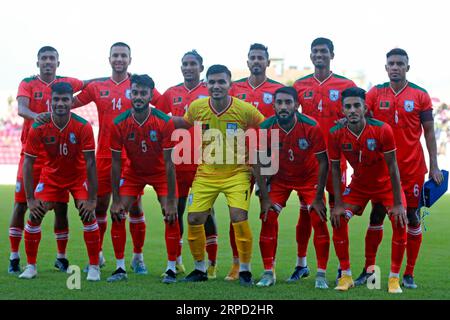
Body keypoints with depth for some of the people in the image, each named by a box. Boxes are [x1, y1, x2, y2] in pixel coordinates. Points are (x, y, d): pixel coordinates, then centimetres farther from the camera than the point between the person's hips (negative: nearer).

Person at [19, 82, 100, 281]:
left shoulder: (83, 127, -25)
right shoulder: (38, 128, -21)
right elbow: (28, 163, -14)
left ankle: (94, 267, -4)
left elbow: (90, 162, -21)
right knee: (35, 216, -8)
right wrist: (30, 199, -18)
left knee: (88, 214, -16)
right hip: (51, 176, 2)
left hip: (79, 176, -1)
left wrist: (92, 199, -23)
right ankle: (31, 266, 7)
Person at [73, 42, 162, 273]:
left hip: (132, 156, -2)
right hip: (104, 156, 2)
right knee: (100, 206, 6)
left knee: (134, 206, 0)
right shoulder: (97, 87, 9)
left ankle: (138, 257, 11)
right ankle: (97, 254, 20)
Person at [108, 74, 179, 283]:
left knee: (171, 217, -13)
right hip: (133, 172, 2)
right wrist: (115, 200, -15)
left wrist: (171, 202, -23)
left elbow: (169, 163, -22)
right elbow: (116, 163, -13)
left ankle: (171, 268, -2)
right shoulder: (119, 124, -21)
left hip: (160, 172, -2)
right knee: (117, 215, -8)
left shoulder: (164, 122, -26)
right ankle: (120, 268, 3)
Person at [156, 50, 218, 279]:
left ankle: (212, 263, 7)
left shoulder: (210, 93, 0)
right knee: (176, 211, 7)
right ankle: (176, 262, 18)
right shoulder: (171, 94, 9)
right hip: (177, 163, 3)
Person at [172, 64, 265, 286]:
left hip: (236, 173, -3)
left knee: (239, 218, -17)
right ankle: (200, 268, 21)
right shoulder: (196, 107, -7)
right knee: (193, 219, -1)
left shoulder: (245, 110, -15)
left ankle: (245, 270, 3)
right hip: (206, 173, 3)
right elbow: (184, 123, 15)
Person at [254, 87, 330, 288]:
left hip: (309, 178, -1)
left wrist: (318, 198, -17)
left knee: (319, 220, -12)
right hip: (279, 178, 1)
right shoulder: (265, 128, -22)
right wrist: (265, 197, -14)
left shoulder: (311, 127, -26)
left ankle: (321, 275, -2)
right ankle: (268, 273, 2)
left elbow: (323, 162, -17)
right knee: (268, 220, -10)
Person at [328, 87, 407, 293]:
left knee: (400, 221, -19)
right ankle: (346, 275, 0)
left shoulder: (382, 130, -27)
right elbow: (335, 169, -9)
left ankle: (394, 278, -6)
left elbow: (392, 167, -21)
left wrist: (397, 203, -20)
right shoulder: (336, 134, -20)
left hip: (386, 184, -2)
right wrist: (338, 204, -14)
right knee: (338, 219, -14)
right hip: (358, 185, 2)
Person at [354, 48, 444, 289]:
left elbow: (429, 132, 3)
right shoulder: (375, 94, 3)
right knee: (376, 216, 6)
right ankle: (368, 270, 14)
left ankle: (409, 274, 9)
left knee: (412, 217, 2)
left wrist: (434, 166, -1)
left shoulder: (420, 96, 1)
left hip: (412, 167, -1)